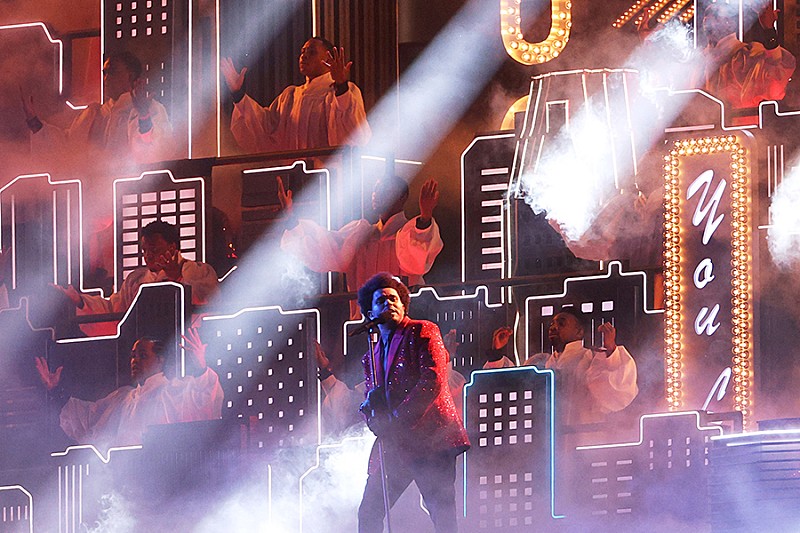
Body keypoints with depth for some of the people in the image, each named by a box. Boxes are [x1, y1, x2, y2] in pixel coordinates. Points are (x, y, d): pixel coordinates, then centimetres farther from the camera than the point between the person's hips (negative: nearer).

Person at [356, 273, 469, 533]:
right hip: (393, 444, 7)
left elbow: (433, 382, -11)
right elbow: (370, 402, 21)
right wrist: (370, 408, -5)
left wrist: (398, 420, -13)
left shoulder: (423, 332, 1)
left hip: (429, 436, -7)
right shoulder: (372, 356, 21)